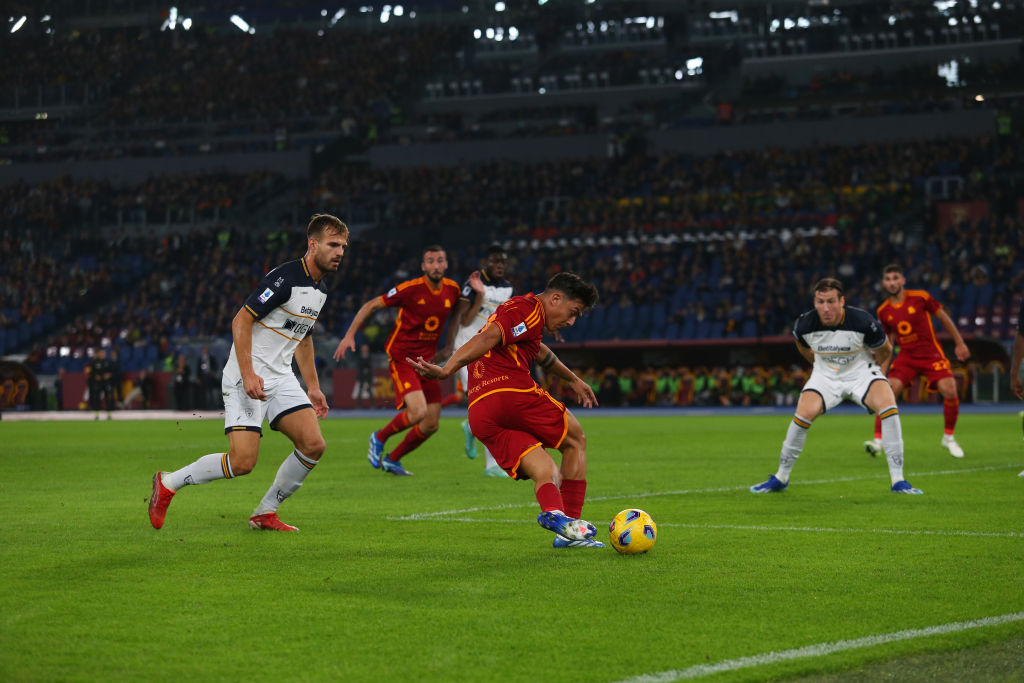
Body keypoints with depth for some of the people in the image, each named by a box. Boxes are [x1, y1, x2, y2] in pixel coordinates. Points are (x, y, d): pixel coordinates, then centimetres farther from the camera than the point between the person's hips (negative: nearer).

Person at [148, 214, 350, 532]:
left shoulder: (320, 290, 12)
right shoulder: (284, 278, -17)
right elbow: (241, 320, -19)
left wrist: (313, 386, 23)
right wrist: (248, 374, -26)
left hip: (280, 378, 8)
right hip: (247, 377, -8)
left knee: (313, 445, -8)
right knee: (242, 461, -16)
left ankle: (265, 513, 8)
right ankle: (168, 483, 6)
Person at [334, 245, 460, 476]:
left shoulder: (452, 290, 0)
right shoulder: (411, 289, -15)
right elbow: (371, 305, -7)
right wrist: (350, 335, -12)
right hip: (402, 358, -6)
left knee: (431, 424, 3)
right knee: (418, 411, -24)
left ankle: (392, 460, 24)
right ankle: (379, 438, 4)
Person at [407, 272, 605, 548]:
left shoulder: (516, 308, 33)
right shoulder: (528, 309, 0)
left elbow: (539, 352, 53)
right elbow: (488, 338, -17)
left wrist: (572, 379, 67)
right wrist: (446, 370, -30)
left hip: (479, 414, 8)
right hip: (512, 391, -8)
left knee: (547, 473, 5)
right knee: (576, 442, 12)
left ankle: (552, 509, -28)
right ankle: (570, 520, 4)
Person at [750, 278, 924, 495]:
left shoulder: (863, 321, -27)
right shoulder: (804, 324, -20)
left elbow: (885, 350, -4)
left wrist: (871, 364, 8)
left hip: (861, 371, -1)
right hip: (825, 375, 1)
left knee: (888, 405, -28)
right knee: (803, 414, -22)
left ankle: (898, 481, -20)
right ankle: (781, 477, 1)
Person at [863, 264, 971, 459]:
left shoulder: (920, 297, -6)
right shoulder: (883, 311, 3)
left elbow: (944, 318, 5)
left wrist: (960, 344, 7)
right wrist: (882, 372, 5)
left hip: (931, 354, -2)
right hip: (906, 357, 2)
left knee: (949, 391, -19)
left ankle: (948, 437, 3)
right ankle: (878, 441, -17)